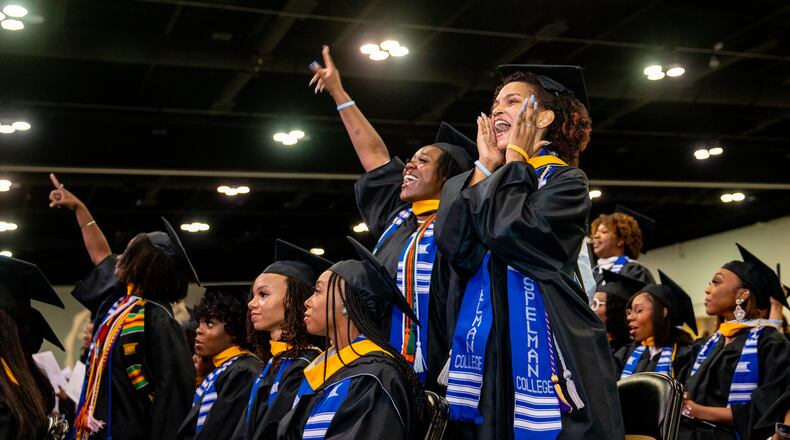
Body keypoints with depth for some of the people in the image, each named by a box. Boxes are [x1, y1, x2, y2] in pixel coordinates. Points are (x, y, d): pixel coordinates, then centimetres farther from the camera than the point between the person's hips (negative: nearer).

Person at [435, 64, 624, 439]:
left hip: (541, 348, -5)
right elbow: (453, 246, -4)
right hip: (482, 351, 5)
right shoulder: (475, 180, 16)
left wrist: (514, 158, -4)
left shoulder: (566, 181, 0)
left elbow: (510, 233, -19)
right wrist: (486, 165, 2)